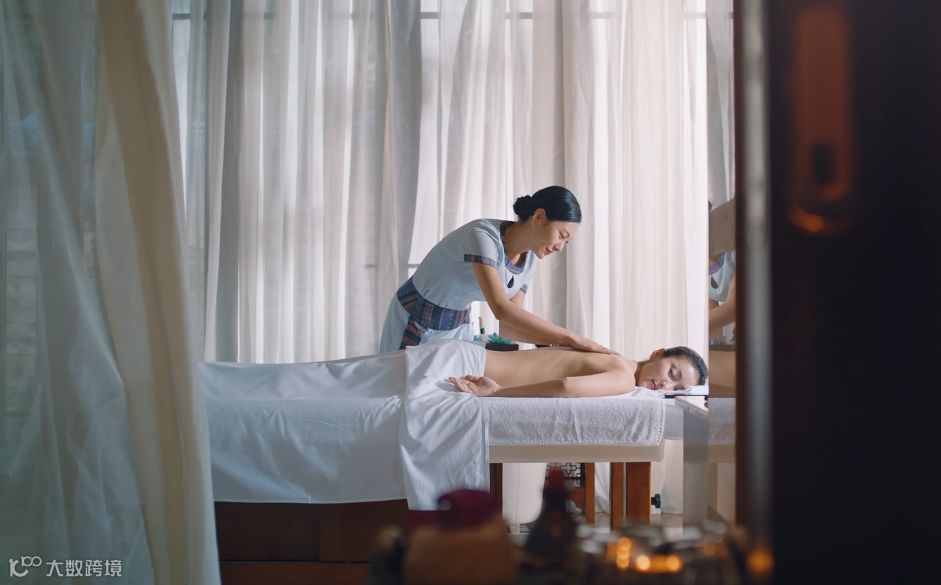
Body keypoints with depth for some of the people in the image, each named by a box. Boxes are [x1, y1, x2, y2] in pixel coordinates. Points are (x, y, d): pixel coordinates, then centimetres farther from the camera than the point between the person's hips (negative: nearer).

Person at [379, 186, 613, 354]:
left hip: (458, 327, 7)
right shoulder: (483, 234, -30)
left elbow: (508, 326, -6)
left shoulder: (528, 260, -6)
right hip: (416, 323, -7)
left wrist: (559, 340, -23)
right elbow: (501, 309, -39)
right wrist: (572, 338, -39)